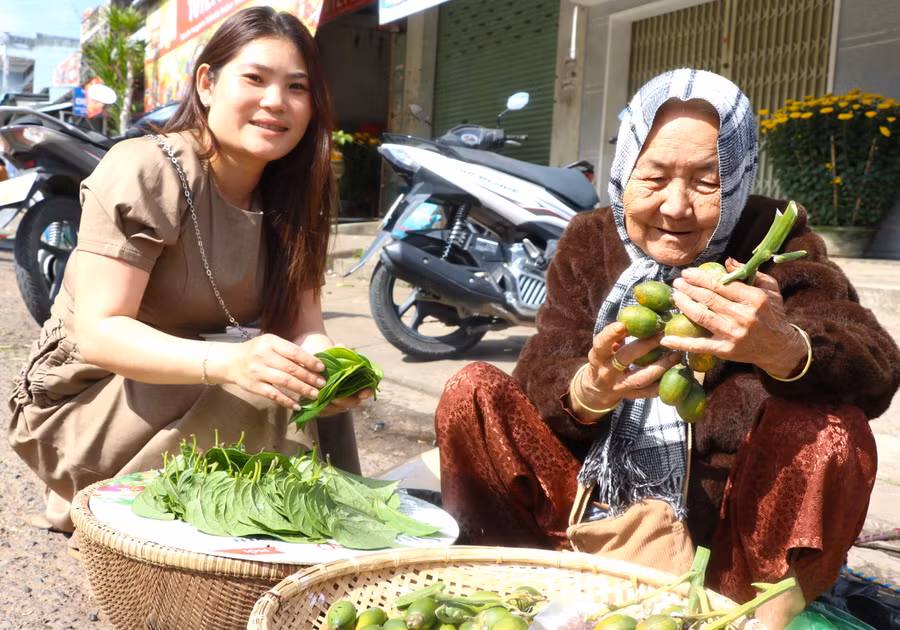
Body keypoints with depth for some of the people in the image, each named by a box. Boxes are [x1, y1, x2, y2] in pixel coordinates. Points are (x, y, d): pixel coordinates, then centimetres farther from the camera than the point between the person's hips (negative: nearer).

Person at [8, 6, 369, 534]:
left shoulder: (291, 198, -1)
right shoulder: (143, 174, -20)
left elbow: (302, 321, -6)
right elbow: (97, 332, -26)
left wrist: (331, 368, -30)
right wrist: (226, 363, -43)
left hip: (190, 389, 7)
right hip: (84, 397, -6)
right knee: (250, 392, -27)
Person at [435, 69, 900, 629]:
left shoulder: (772, 241, -6)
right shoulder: (590, 242, -1)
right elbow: (538, 383, -9)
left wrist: (784, 348, -45)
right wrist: (590, 390, -35)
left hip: (733, 520, -1)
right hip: (594, 500, 2)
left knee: (832, 428, -27)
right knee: (473, 392, -14)